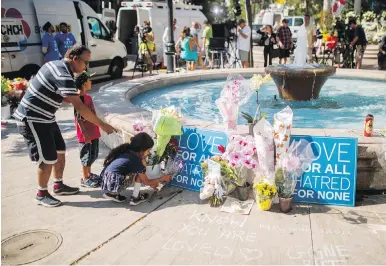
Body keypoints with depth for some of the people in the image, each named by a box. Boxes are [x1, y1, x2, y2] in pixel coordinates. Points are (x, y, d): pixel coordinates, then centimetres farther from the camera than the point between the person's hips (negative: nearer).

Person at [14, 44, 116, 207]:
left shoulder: (55, 65, 6)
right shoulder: (63, 76, -26)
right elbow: (79, 106, -30)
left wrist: (74, 98, 5)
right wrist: (102, 125, -26)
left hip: (44, 118, 10)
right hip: (33, 119, -10)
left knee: (60, 151, 15)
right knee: (48, 159, -4)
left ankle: (58, 186, 30)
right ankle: (41, 195, 14)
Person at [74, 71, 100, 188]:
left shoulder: (87, 96, 8)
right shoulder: (80, 99, -20)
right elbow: (79, 119, -21)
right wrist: (85, 135, -21)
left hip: (93, 132, 9)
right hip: (86, 134, -9)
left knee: (93, 155, 19)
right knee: (87, 156, 3)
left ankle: (89, 174, 35)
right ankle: (84, 179, 16)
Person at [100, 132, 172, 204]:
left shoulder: (126, 152, 12)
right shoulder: (136, 160, -10)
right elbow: (146, 182, 4)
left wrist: (151, 183, 30)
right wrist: (162, 178, 17)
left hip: (105, 184, 8)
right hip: (113, 186, -8)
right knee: (139, 173, 2)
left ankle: (112, 194, 17)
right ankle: (135, 198, 7)